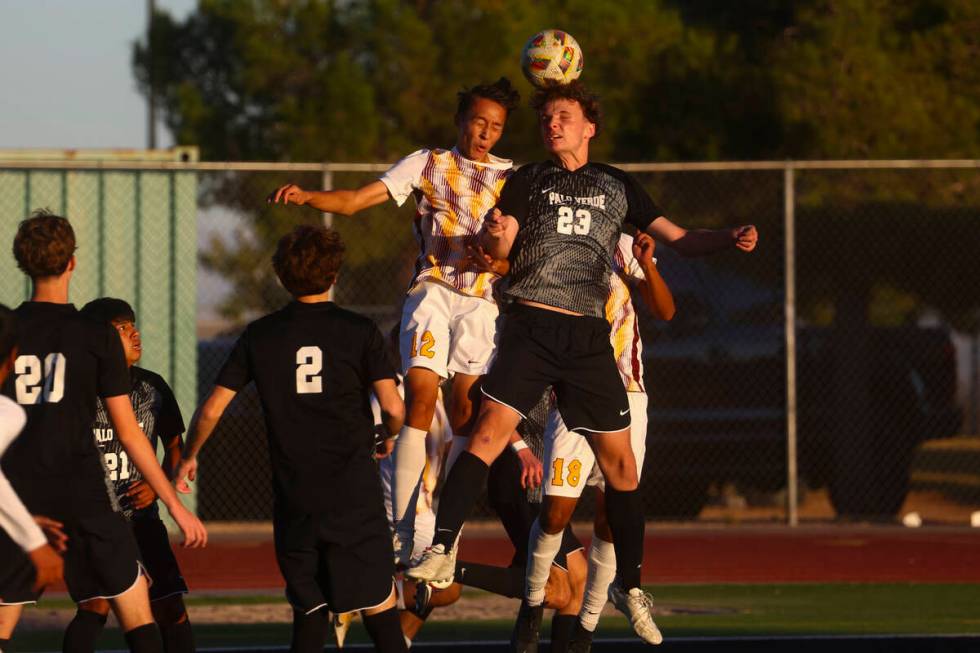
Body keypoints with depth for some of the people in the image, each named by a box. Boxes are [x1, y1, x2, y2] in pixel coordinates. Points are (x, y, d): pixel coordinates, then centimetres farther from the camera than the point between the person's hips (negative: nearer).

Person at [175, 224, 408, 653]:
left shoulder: (260, 336, 4)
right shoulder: (358, 331, -4)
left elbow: (211, 410, 6)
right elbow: (393, 408, -8)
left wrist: (189, 457, 24)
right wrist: (389, 438, 15)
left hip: (293, 498, 3)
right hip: (354, 493, -3)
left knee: (309, 610, 12)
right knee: (379, 603, 1)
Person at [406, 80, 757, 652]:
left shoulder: (618, 187, 14)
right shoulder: (527, 181, 11)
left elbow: (678, 239, 14)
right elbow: (499, 252, 3)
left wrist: (730, 238, -3)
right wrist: (496, 237, -20)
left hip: (590, 336, 2)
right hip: (533, 325, -2)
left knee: (619, 459, 1)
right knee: (490, 432, -19)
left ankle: (631, 585, 13)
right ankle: (441, 550, -23)